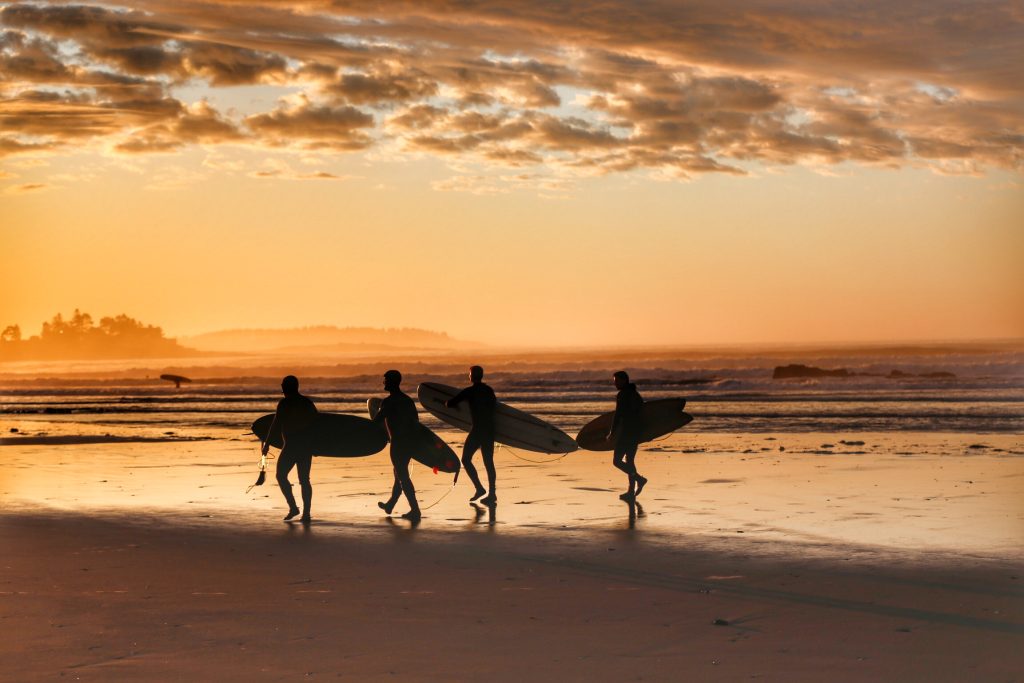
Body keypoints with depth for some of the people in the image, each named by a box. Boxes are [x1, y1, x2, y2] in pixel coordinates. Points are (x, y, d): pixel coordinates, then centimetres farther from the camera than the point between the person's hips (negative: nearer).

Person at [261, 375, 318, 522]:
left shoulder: (284, 403, -9)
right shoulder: (307, 402, 11)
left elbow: (275, 423, -13)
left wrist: (267, 443, -11)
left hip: (292, 445, -6)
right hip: (308, 444, 6)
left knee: (281, 475, 8)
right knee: (304, 480, 9)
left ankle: (293, 507, -3)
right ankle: (306, 513, 2)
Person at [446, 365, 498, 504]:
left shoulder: (469, 391, -8)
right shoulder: (489, 390, 10)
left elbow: (450, 404, -9)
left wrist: (447, 402, 15)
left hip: (478, 429, -6)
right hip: (490, 429, 6)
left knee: (466, 459, 5)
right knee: (488, 462, 10)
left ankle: (479, 488, -6)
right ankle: (492, 494, 7)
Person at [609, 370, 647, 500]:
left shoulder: (623, 395, -11)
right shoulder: (636, 395, 17)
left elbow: (618, 415, -17)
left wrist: (612, 433, -14)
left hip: (625, 432, -9)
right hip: (636, 433, 9)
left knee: (617, 461, -5)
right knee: (630, 461, 12)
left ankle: (639, 478, -18)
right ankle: (631, 491, 8)